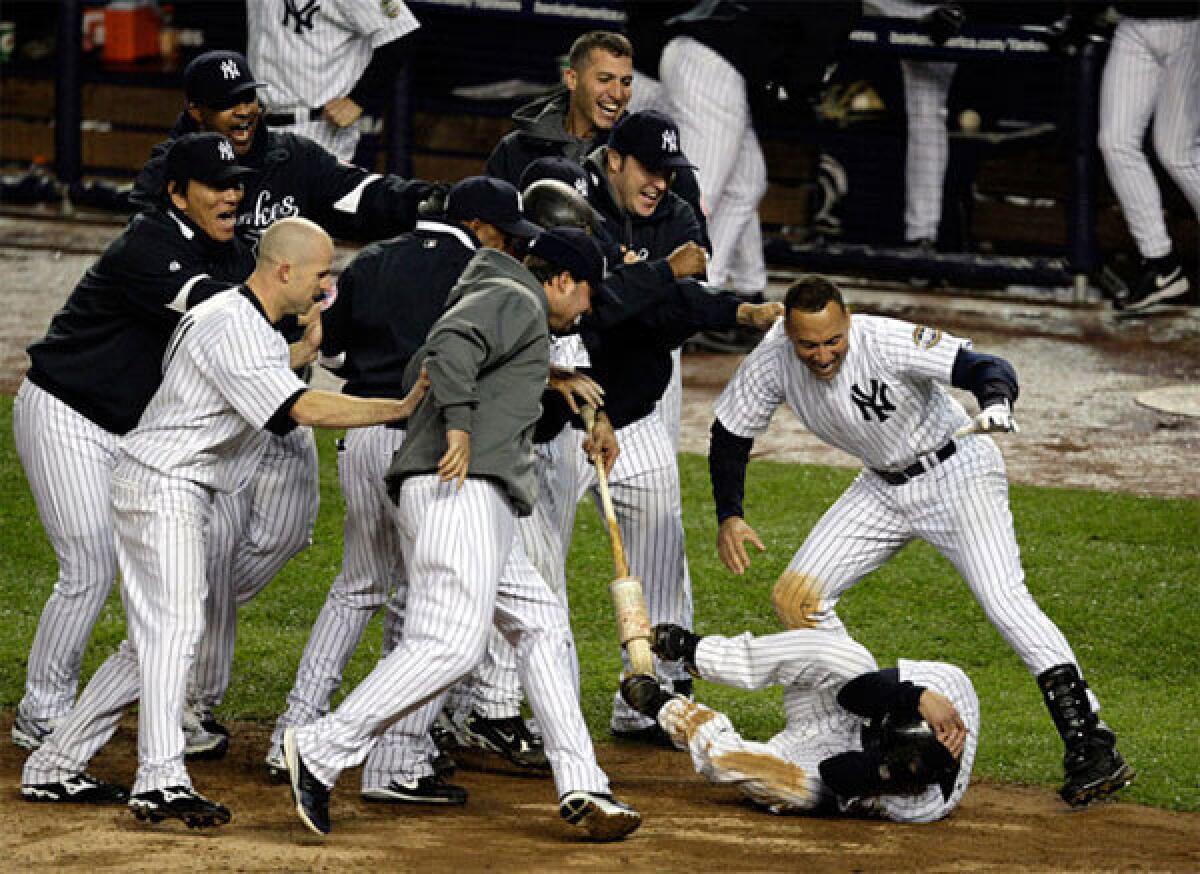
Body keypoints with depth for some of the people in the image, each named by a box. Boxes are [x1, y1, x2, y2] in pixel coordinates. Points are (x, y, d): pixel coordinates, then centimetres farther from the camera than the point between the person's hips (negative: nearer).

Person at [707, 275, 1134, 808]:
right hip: (884, 487, 6)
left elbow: (988, 368, -36)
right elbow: (730, 435, 1)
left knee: (1003, 599, -24)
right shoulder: (773, 362, -14)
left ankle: (1090, 745, -29)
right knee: (796, 597, -1)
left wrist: (995, 403, -59)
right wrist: (728, 517, -11)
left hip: (956, 473, -6)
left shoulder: (888, 343, -30)